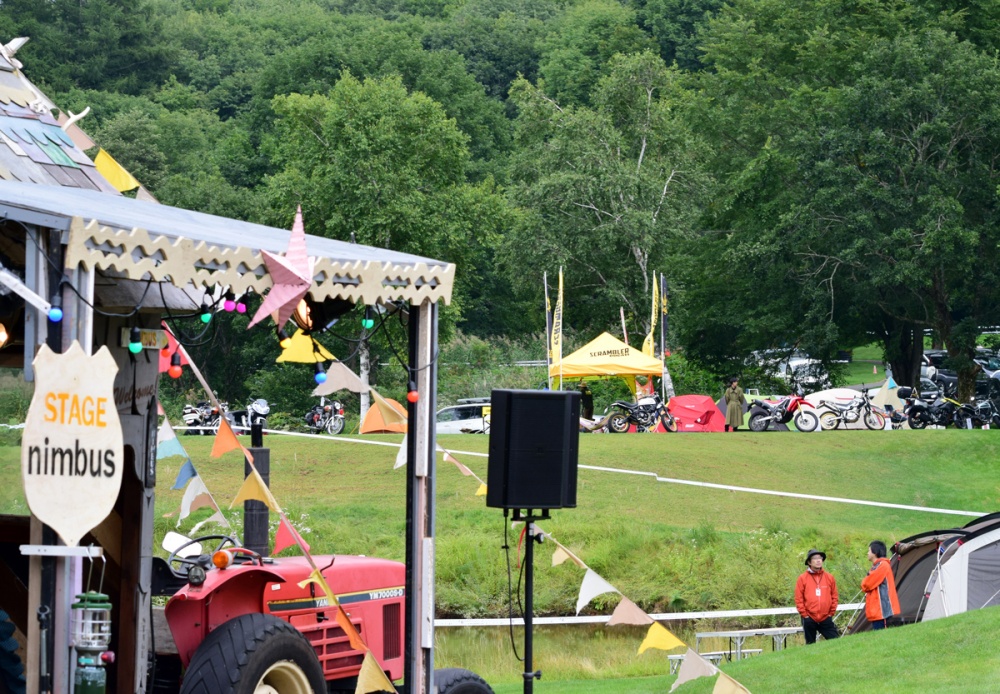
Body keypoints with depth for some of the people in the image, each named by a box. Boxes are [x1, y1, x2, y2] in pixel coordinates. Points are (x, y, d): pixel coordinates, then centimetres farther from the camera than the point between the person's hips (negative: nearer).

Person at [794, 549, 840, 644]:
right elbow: (799, 599, -2)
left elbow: (834, 596, 10)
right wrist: (804, 614, -6)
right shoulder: (803, 578, -2)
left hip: (826, 618, 2)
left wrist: (832, 613, 5)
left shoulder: (829, 577, 5)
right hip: (809, 619, -2)